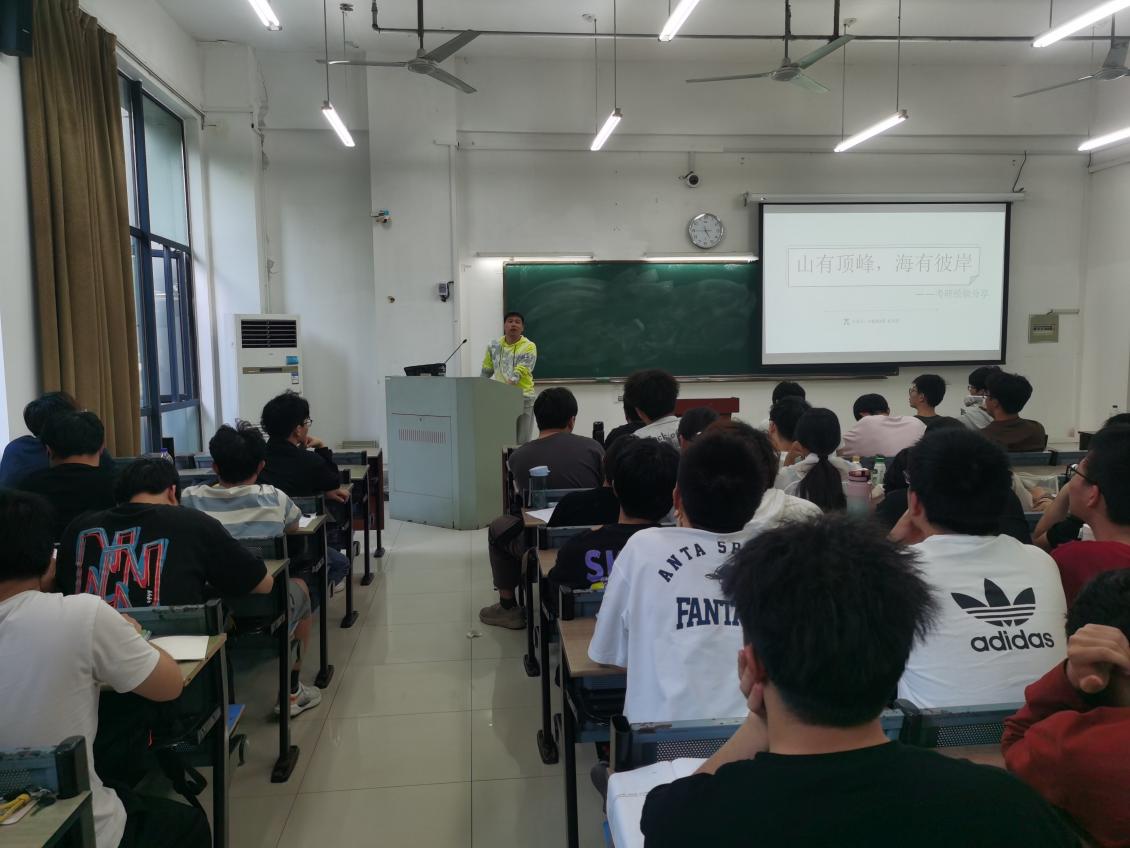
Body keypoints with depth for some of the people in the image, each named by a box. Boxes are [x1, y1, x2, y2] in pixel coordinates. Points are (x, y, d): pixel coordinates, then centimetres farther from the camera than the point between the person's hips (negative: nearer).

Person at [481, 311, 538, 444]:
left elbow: (520, 372, -19)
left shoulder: (529, 347, -6)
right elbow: (486, 372, 15)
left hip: (522, 398, -3)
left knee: (522, 441, 2)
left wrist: (505, 386, -32)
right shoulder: (494, 346, 7)